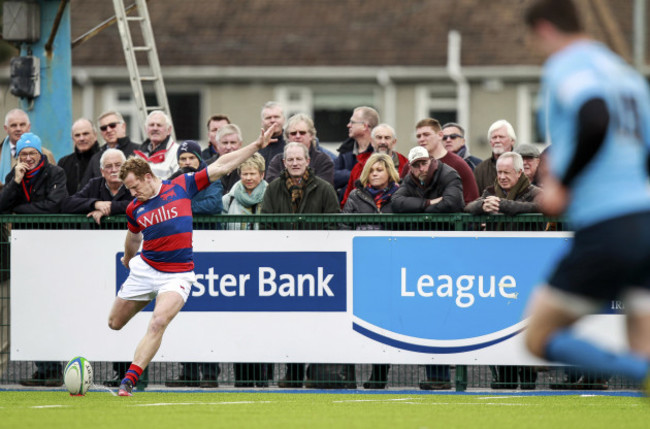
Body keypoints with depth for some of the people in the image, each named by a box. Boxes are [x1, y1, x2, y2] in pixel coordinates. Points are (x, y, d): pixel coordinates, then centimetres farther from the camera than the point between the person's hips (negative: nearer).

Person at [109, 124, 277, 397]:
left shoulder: (182, 186, -4)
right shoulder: (134, 209, 4)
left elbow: (219, 167, -3)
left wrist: (256, 146, -6)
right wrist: (128, 259, 43)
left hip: (178, 274, -4)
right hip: (145, 269, 4)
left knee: (158, 323, -24)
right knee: (115, 323, 12)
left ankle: (129, 380, -24)